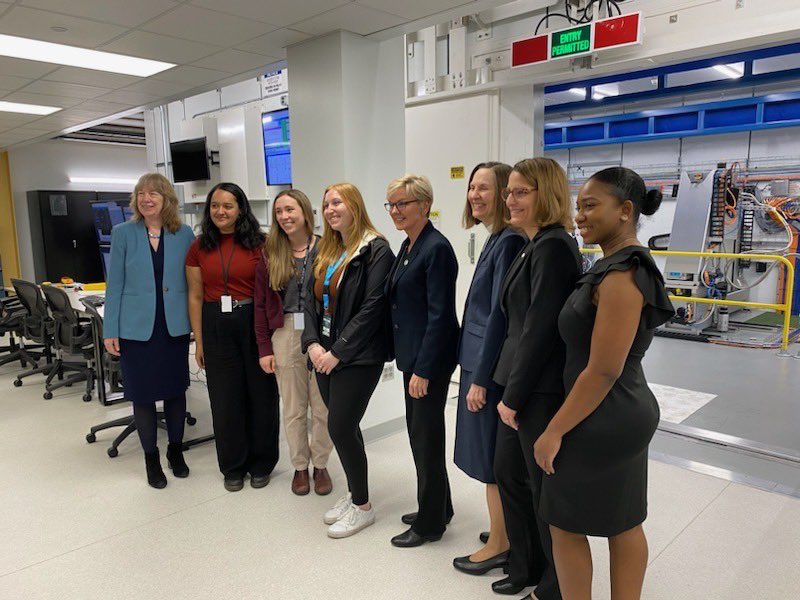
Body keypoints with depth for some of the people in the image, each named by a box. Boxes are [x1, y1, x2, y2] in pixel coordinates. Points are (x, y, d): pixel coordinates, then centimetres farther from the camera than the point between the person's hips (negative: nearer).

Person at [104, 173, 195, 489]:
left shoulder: (184, 234, 1)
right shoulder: (123, 233, 0)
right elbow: (115, 284, 0)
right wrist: (110, 330, -3)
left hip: (175, 328, 1)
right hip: (137, 328, -1)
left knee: (175, 390, 12)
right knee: (143, 395, 7)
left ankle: (175, 450, 32)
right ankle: (151, 458, 25)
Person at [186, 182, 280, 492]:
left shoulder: (259, 243, -3)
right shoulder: (199, 248, 4)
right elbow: (195, 296, 6)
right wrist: (199, 340, 3)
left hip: (255, 323, -2)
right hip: (216, 327, 2)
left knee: (261, 394, 7)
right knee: (225, 397, 10)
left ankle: (261, 463, 26)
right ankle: (233, 466, 27)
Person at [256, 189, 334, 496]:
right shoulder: (270, 254, 5)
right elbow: (262, 304, 5)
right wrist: (264, 348, 0)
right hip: (285, 334, 2)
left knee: (323, 407, 7)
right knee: (293, 406, 11)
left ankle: (320, 465, 27)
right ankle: (300, 466, 29)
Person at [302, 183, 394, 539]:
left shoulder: (376, 250, -11)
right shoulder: (325, 252, 13)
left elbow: (371, 308, -17)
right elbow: (312, 301, 11)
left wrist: (337, 352, -16)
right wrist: (313, 344, -4)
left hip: (357, 357, -7)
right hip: (324, 355, 7)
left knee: (340, 428, -4)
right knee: (345, 427, 14)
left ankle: (362, 506, 16)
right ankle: (354, 494, 32)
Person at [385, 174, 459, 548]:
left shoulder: (436, 248, -16)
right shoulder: (408, 246, 12)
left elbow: (439, 314, -20)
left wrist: (423, 370, -20)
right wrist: (408, 360, 16)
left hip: (430, 359, -9)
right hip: (411, 353, 9)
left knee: (426, 436, 3)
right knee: (418, 431, 18)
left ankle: (430, 523, 21)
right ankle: (438, 507, 36)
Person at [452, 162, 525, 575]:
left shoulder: (509, 241, -18)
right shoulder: (496, 239, 12)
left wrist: (481, 378, -18)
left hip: (491, 366, -9)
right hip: (480, 359, 10)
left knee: (492, 457, 5)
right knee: (492, 456, 19)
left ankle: (499, 545, 22)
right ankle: (505, 531, 35)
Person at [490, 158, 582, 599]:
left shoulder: (553, 247, -18)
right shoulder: (534, 246, 12)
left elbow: (539, 329, -21)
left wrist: (514, 395, -16)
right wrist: (508, 390, 13)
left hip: (541, 391, -9)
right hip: (520, 385, 9)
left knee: (545, 488, 8)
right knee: (509, 473, 19)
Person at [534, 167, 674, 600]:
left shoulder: (620, 275, -22)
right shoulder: (625, 265, 8)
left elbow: (602, 372, -24)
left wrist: (555, 430, -16)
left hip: (601, 420, -10)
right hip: (627, 414, 10)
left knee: (566, 526, 8)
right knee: (625, 526, 20)